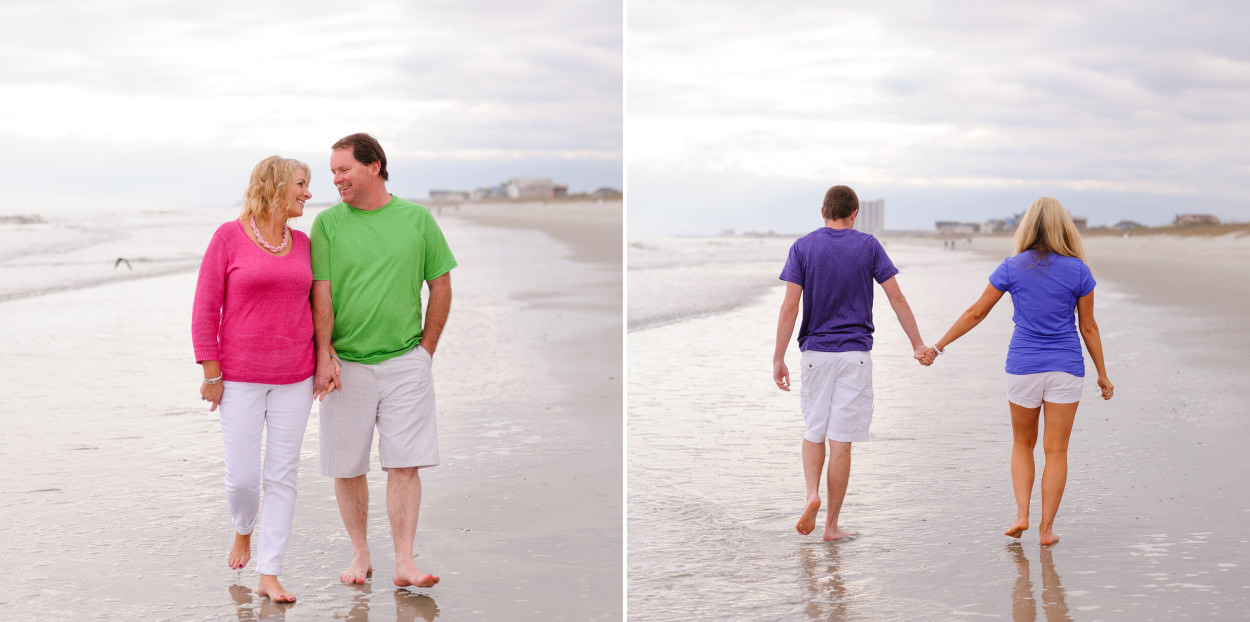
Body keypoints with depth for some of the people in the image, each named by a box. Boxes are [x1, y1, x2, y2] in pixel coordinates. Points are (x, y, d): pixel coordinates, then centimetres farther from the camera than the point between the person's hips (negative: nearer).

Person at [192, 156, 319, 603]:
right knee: (242, 477, -2)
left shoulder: (302, 243, 6)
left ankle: (269, 576, 8)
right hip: (240, 379, -4)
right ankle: (244, 530, 32)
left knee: (283, 475, 2)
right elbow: (205, 308, -6)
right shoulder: (229, 237, -7)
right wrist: (211, 374, -8)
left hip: (294, 378, 4)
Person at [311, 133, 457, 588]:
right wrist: (325, 355, -9)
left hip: (405, 362, 0)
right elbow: (321, 293, -2)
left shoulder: (417, 219, 3)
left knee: (404, 465, -4)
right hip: (346, 364, 0)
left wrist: (426, 347, 5)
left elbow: (441, 286, 8)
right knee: (347, 467, 6)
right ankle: (360, 554, 21)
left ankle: (404, 563, 0)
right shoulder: (327, 223, 1)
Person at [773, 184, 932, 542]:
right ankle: (832, 525, 4)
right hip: (855, 354, -1)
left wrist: (778, 358, -5)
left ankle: (812, 493, -7)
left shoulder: (803, 247, 0)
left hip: (815, 352, 1)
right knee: (841, 440, 1)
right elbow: (897, 300, -1)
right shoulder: (868, 246, 0)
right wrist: (918, 345, 6)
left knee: (814, 432, 17)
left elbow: (790, 305, -7)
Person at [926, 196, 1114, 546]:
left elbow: (976, 313, 0)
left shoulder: (1012, 268, -3)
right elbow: (1088, 326, 2)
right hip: (1065, 368, 0)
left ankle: (1021, 513, 4)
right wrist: (1102, 374, 12)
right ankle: (1046, 527, 6)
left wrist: (938, 347, 9)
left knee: (1023, 444, 18)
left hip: (1023, 367, 0)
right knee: (1056, 451, 5)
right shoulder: (1078, 271, -2)